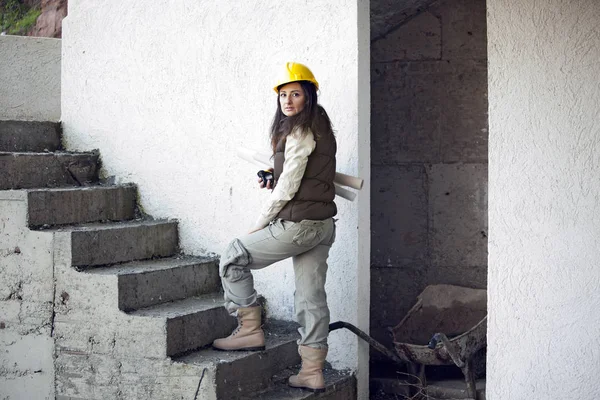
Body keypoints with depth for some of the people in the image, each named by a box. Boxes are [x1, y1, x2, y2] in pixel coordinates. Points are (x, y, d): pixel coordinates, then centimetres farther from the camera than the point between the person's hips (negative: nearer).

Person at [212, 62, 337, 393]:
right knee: (311, 297, 10)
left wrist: (259, 225, -5)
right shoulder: (319, 128, 15)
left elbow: (288, 188, -15)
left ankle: (250, 329, 7)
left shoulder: (299, 132, -14)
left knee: (233, 258, 4)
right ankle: (312, 372, 14)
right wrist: (274, 182, 10)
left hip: (299, 223, -9)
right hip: (323, 225, 9)